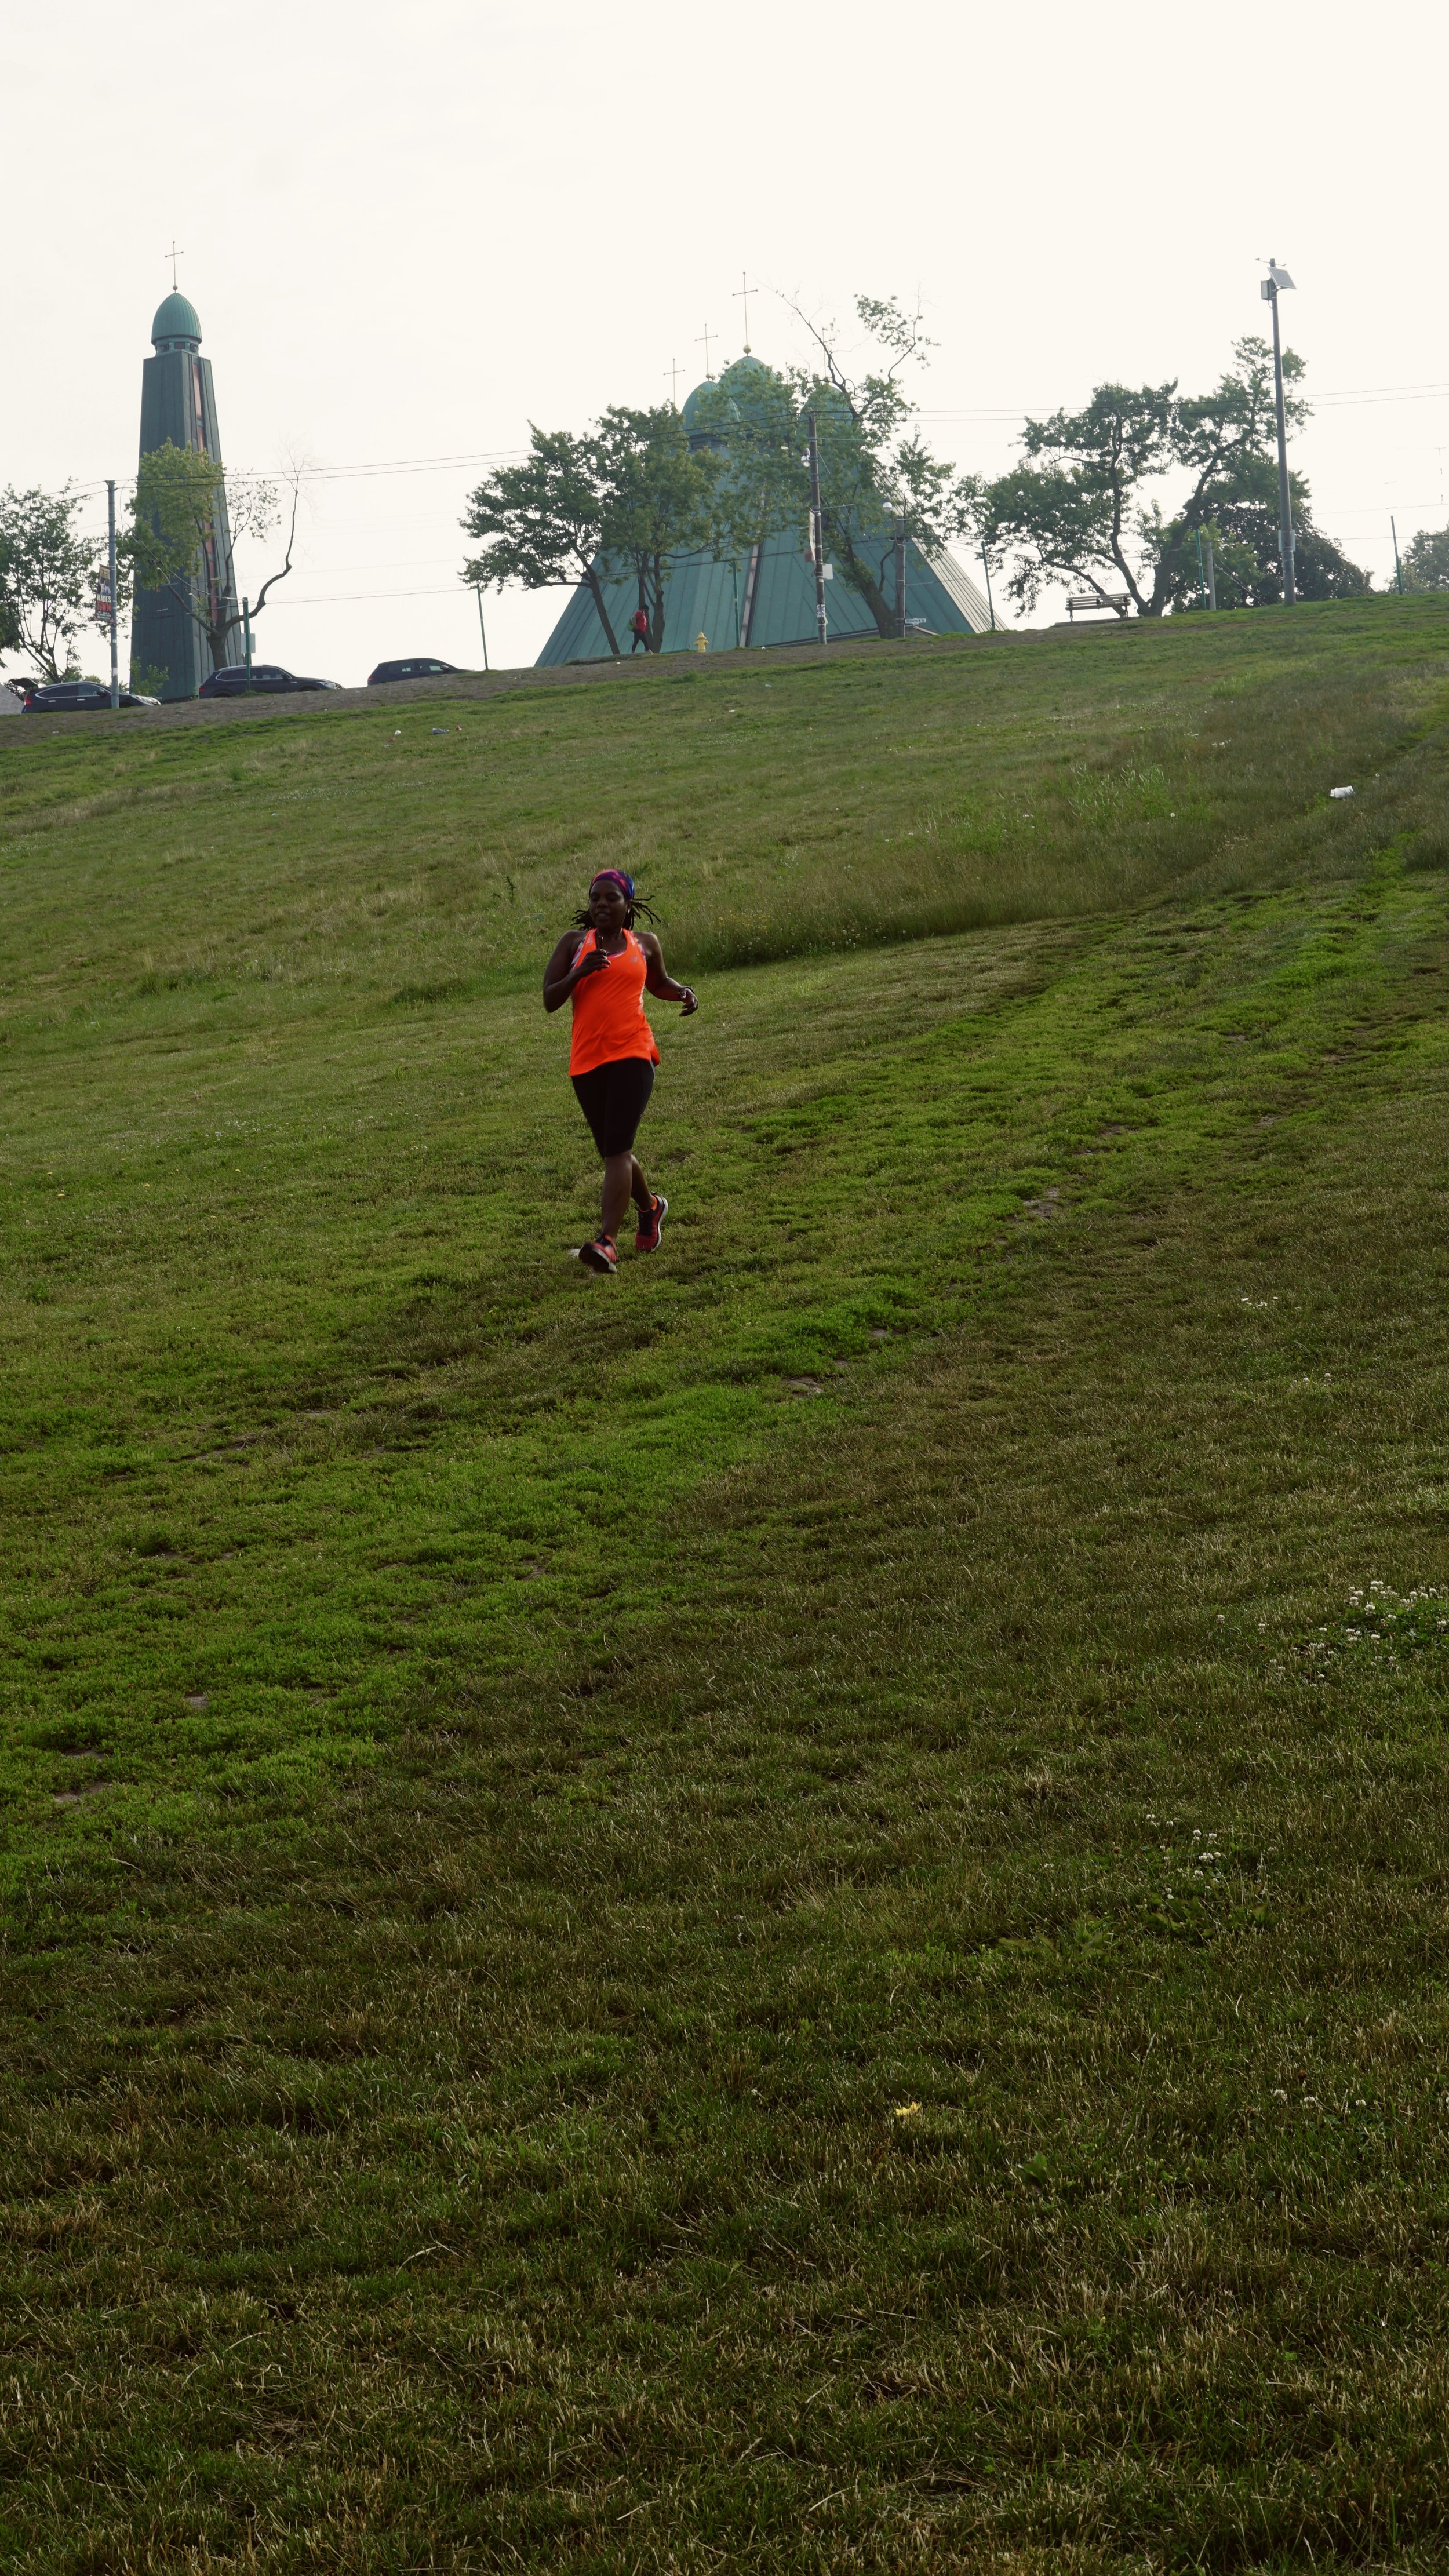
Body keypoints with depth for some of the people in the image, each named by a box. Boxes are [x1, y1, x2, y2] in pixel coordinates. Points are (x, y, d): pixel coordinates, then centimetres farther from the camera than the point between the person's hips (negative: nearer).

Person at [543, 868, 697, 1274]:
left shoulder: (644, 944, 10)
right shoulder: (574, 943, 7)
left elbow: (658, 982, 30)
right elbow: (549, 1000, 2)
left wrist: (683, 993, 8)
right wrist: (580, 972, -15)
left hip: (632, 1055, -2)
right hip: (587, 1061, 2)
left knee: (617, 1149, -17)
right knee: (612, 1152, 14)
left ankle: (606, 1242, -27)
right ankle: (649, 1208, 43)